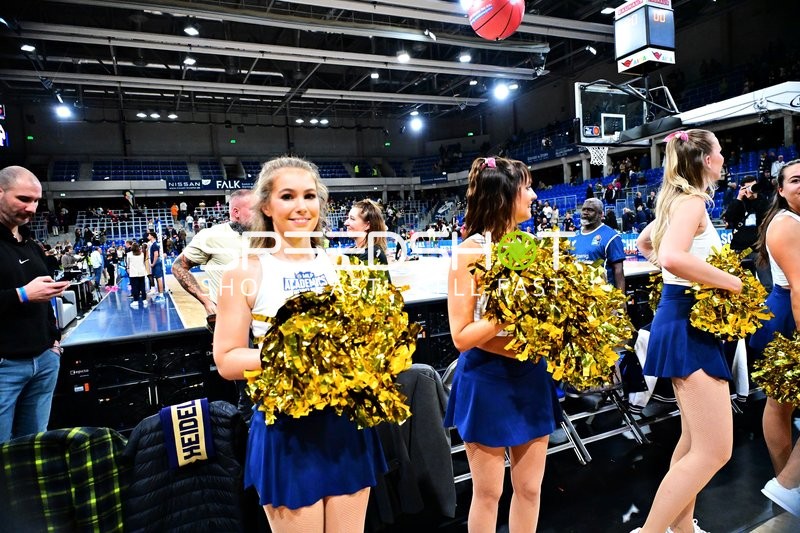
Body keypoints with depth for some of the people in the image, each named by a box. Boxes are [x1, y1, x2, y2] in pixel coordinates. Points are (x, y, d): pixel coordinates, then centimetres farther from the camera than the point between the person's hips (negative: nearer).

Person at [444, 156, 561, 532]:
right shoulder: (470, 251, -14)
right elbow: (461, 336, -17)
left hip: (531, 373, 6)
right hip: (487, 378, -5)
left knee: (529, 488, 17)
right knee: (488, 493, 12)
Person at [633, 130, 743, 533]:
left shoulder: (675, 200, 14)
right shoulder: (692, 201, -15)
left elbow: (644, 244, 30)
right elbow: (673, 257, -33)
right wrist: (731, 282, -20)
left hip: (681, 319, 11)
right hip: (688, 324, -11)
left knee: (694, 439, 19)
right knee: (715, 451, -6)